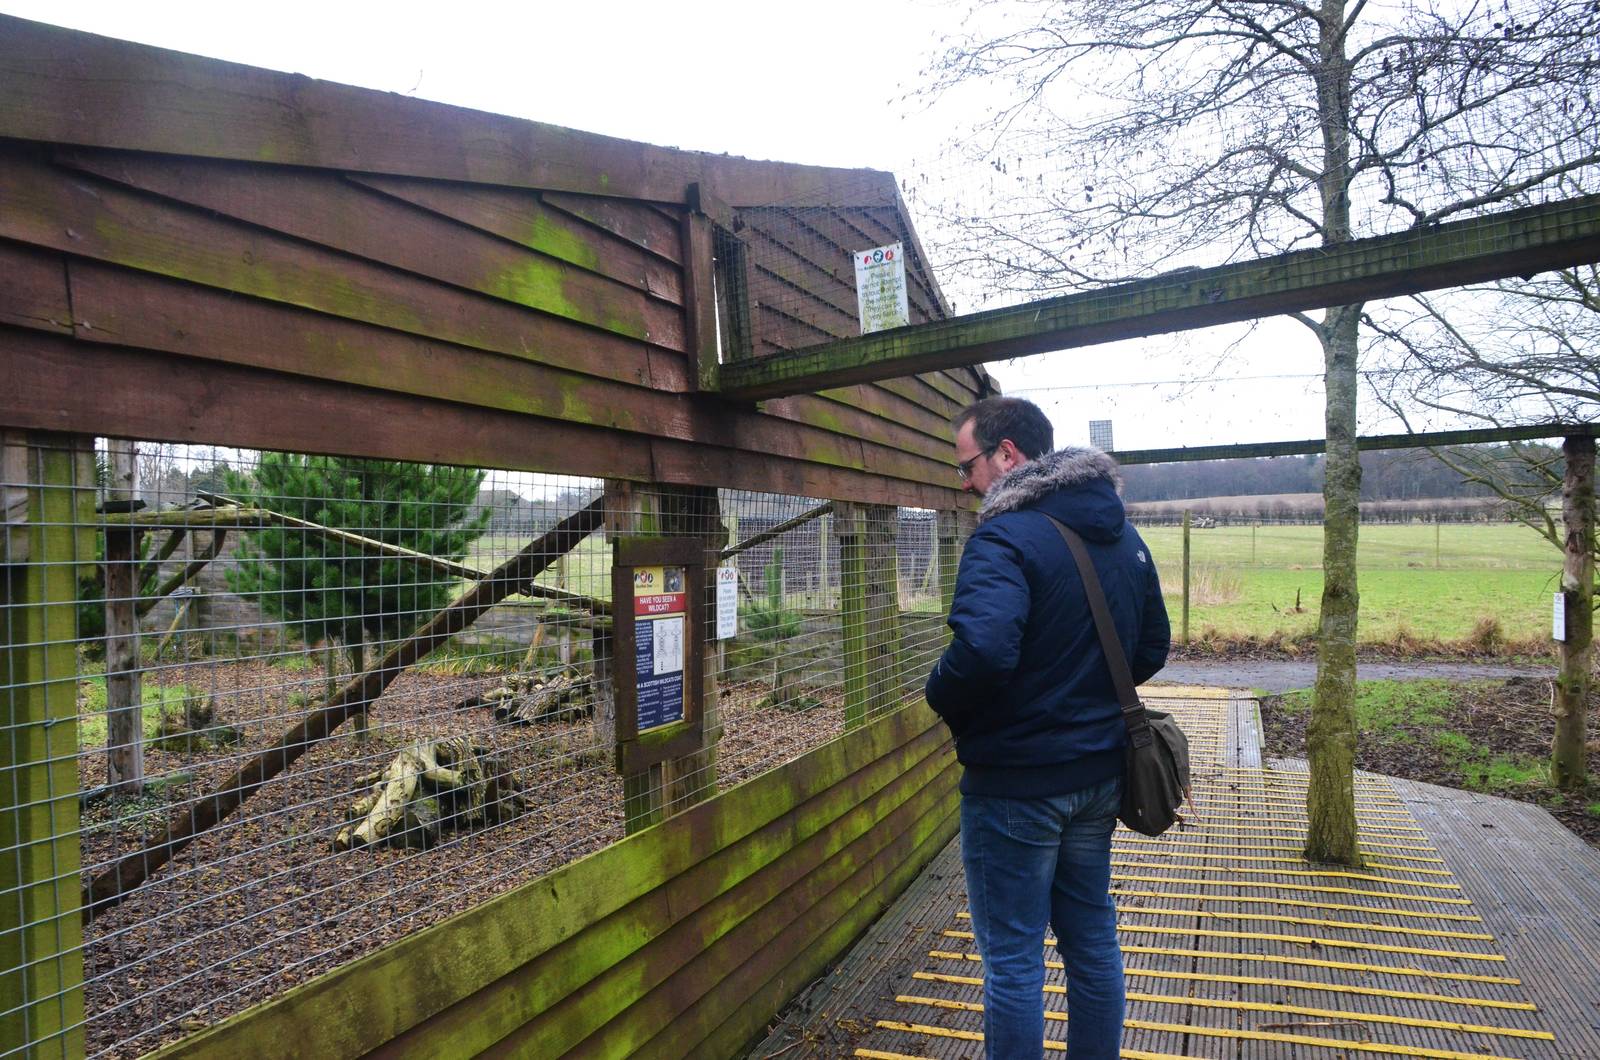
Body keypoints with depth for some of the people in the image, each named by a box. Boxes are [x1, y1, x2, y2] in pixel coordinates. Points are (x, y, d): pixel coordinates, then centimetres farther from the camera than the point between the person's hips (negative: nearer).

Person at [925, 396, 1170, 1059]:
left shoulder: (1006, 537, -20)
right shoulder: (1122, 536, 7)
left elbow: (981, 650, -35)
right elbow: (1153, 646, 15)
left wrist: (943, 701, -16)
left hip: (1017, 780, -8)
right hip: (1099, 772, 8)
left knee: (1012, 959, 6)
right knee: (1092, 938, 21)